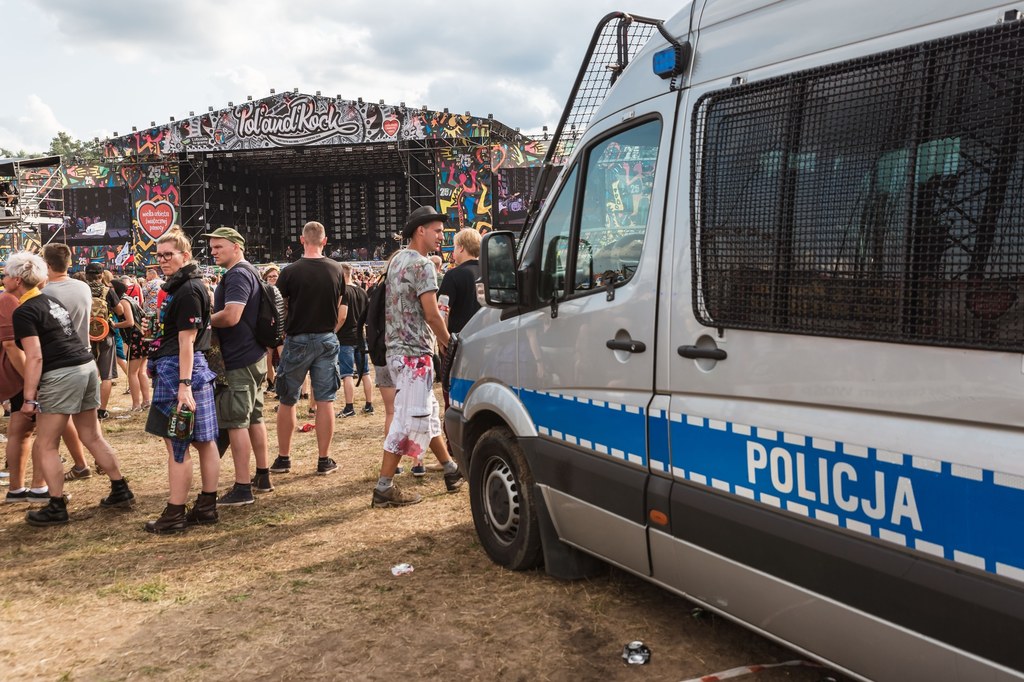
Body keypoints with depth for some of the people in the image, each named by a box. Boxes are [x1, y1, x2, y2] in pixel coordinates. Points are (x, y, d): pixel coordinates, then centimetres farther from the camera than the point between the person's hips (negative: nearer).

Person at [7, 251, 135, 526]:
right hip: (87, 366, 9)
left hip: (61, 375, -9)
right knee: (92, 437, 16)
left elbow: (35, 357, -16)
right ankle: (121, 491, 21)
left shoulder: (24, 312, -9)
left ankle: (57, 508, 6)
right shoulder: (51, 300, 16)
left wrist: (29, 398, -14)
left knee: (46, 446, 2)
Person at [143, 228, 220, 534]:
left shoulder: (189, 290, -15)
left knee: (177, 444, -4)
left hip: (178, 370, -10)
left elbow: (187, 340, -20)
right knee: (203, 440, 11)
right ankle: (207, 506, 17)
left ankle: (174, 515, 4)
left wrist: (184, 384, -23)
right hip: (170, 370, 10)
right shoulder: (177, 287, 16)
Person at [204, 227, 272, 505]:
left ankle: (242, 488, -2)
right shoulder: (250, 272, 17)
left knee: (236, 422, -6)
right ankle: (263, 477, 25)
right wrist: (212, 318, 14)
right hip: (255, 356, 10)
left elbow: (231, 316, -27)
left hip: (238, 361, -10)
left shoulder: (237, 275, -15)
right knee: (254, 417, 16)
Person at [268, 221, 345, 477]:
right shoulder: (336, 270, 0)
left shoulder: (290, 272, -10)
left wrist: (284, 334, 12)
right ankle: (324, 460, 9)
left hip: (297, 340, -2)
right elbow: (339, 309, 7)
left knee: (287, 401, 10)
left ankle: (283, 458, 18)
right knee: (324, 401, 5)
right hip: (327, 340, 2)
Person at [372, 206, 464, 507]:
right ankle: (384, 488, -2)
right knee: (409, 420, -7)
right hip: (414, 352, -10)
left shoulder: (397, 259, 16)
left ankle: (451, 471, 28)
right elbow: (432, 314, -17)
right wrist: (447, 341, -1)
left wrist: (436, 338, 20)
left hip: (398, 348, 10)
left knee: (429, 413, 17)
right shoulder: (422, 264, -13)